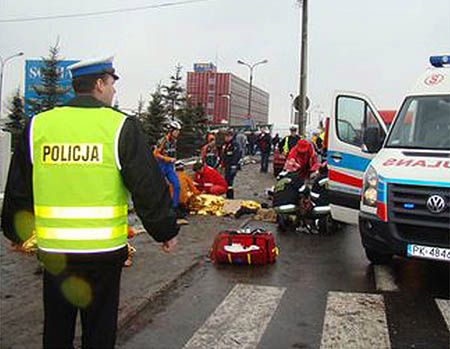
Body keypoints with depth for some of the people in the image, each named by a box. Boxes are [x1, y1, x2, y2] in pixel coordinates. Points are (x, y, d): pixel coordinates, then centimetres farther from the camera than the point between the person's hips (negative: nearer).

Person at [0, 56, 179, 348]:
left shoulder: (37, 126, 2)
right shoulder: (121, 127, -8)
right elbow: (149, 187, -7)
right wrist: (166, 231, 6)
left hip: (53, 249, 3)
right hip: (104, 249, -3)